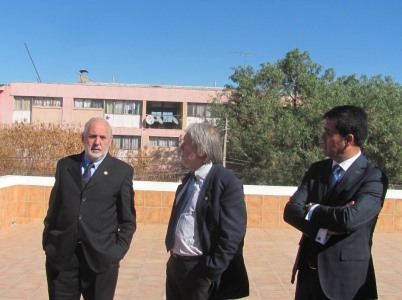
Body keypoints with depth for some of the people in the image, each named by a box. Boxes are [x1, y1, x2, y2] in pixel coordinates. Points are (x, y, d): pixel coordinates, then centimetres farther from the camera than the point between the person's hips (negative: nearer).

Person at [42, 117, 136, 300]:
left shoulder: (122, 171, -1)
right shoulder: (65, 165, 8)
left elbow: (128, 219, 1)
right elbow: (54, 207, 13)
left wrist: (118, 250, -7)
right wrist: (48, 242, 6)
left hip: (101, 257, -2)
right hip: (61, 255, 2)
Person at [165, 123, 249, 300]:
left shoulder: (227, 182, -16)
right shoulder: (188, 179, 10)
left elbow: (232, 236, -19)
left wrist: (211, 273, -19)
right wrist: (172, 256, 13)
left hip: (200, 271, -8)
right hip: (175, 265, 8)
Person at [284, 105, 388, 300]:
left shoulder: (374, 178, -14)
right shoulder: (317, 170, 4)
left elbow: (350, 219, -29)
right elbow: (290, 211, -4)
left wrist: (313, 210, -11)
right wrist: (322, 228, -21)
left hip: (345, 278, -5)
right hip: (308, 272, 5)